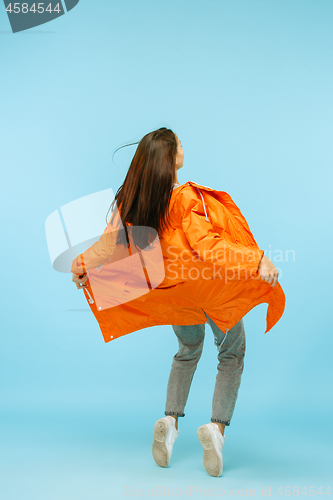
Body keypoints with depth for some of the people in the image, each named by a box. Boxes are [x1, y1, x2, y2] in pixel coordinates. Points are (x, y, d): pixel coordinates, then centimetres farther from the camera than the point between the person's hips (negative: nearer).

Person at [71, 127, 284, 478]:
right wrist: (256, 261, -41)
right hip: (214, 289, -5)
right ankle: (218, 425, 0)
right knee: (232, 355, 15)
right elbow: (208, 244, -35)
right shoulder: (188, 199, -25)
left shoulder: (131, 202, -8)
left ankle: (170, 419, 14)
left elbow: (111, 243, -1)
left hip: (174, 291, 5)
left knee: (188, 352, 28)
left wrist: (82, 265, 15)